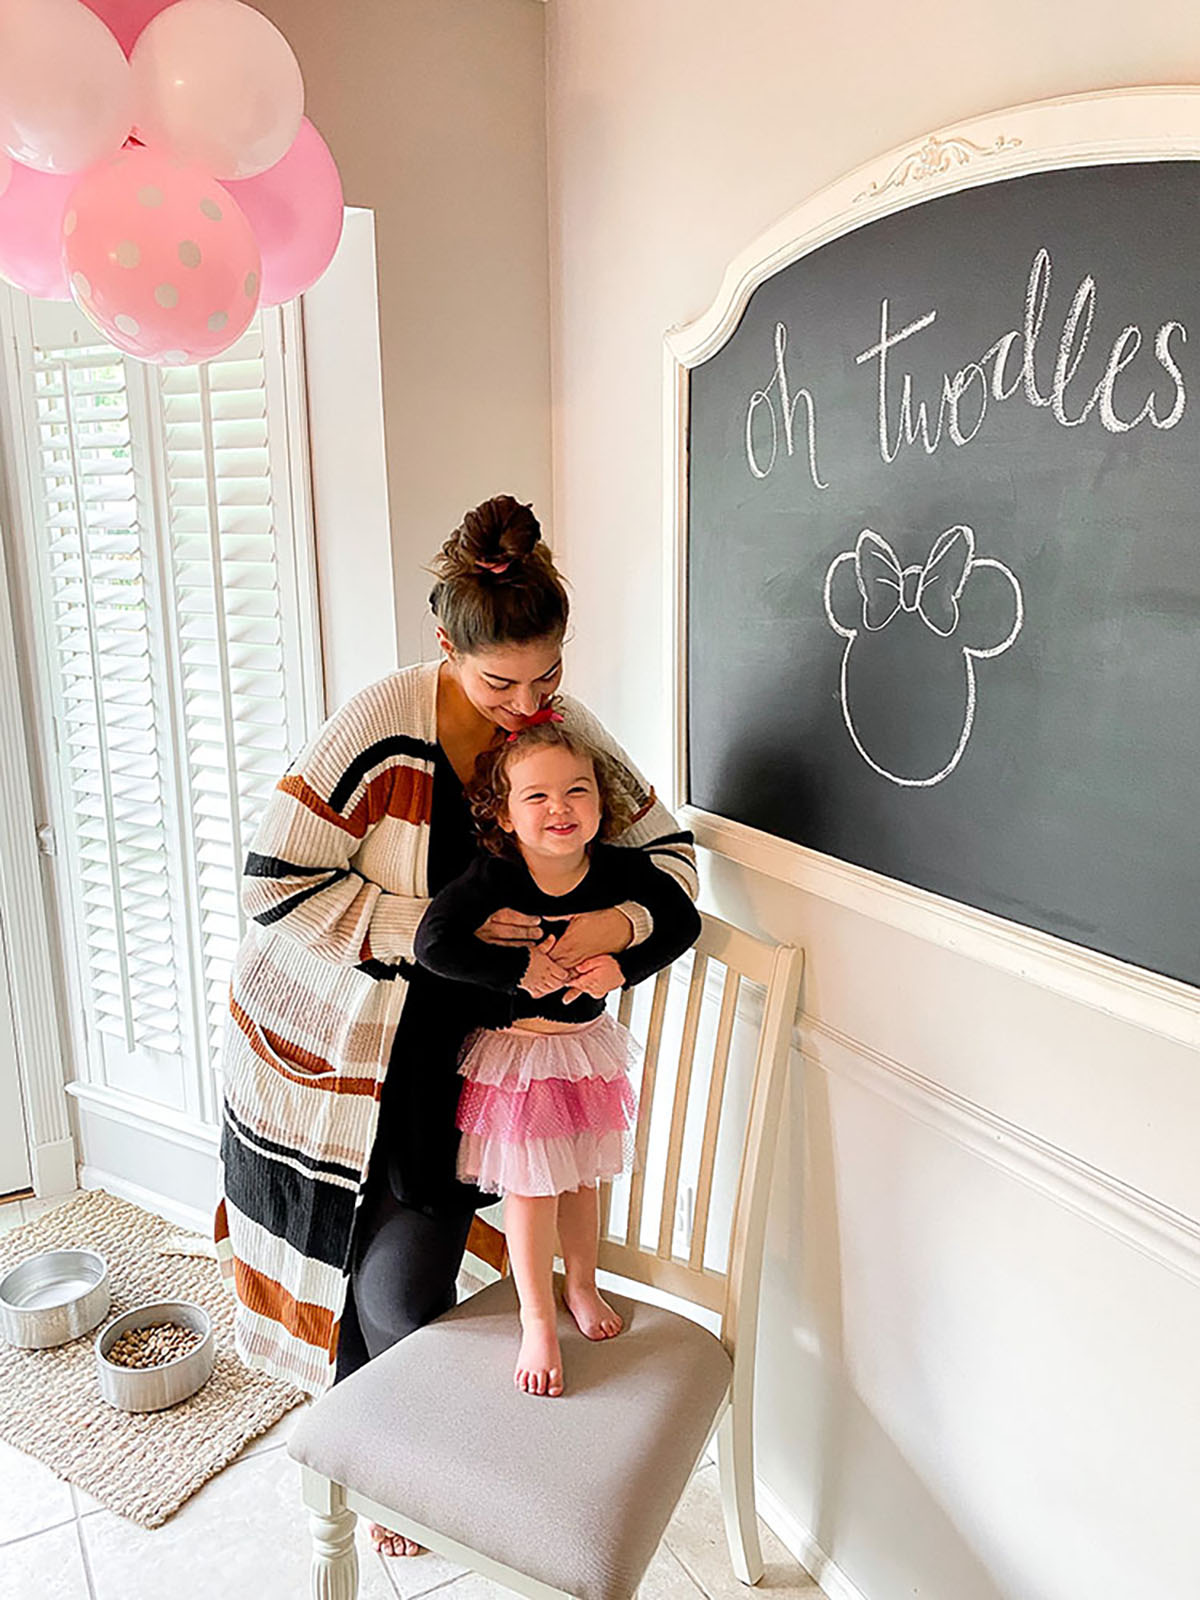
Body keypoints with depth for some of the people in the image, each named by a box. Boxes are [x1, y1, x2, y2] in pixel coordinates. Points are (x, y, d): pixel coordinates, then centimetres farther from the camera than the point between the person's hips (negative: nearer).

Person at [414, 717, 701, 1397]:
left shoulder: (621, 870, -16)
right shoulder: (492, 877, -25)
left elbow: (683, 921, -3)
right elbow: (433, 944, -33)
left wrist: (624, 966, -17)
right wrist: (519, 969, -30)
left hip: (587, 1045, 3)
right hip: (514, 1050, -3)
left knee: (580, 1178, 19)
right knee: (530, 1187, 4)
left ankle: (581, 1285, 43)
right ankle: (538, 1323, 22)